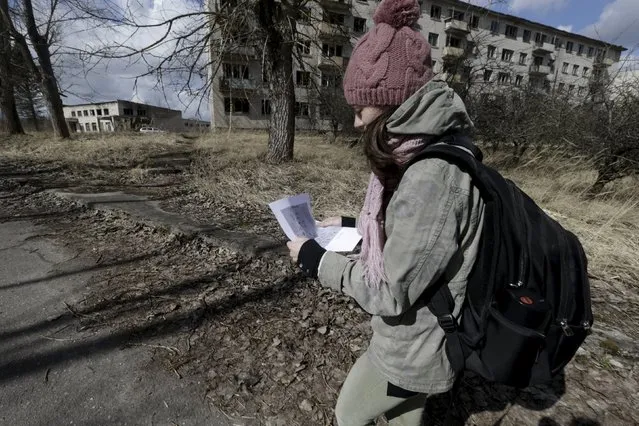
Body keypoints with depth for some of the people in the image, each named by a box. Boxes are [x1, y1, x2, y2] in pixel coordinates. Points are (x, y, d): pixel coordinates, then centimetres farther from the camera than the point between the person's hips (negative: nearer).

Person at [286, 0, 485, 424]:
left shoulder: (432, 175, -33)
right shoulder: (420, 156, -1)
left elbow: (392, 293, -28)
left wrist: (317, 259, -17)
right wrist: (352, 224, 5)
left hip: (411, 350, -8)